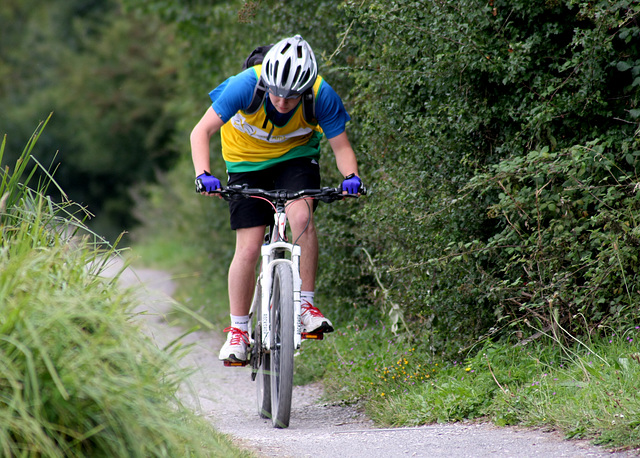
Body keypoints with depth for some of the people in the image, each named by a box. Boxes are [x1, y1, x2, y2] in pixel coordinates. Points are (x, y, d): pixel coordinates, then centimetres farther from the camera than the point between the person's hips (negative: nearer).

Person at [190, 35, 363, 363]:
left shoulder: (322, 96, -27)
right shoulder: (246, 85, -31)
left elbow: (341, 145, -16)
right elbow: (201, 131, -26)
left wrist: (351, 176, -37)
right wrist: (203, 175, -41)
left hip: (296, 156, 0)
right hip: (247, 161, 0)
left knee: (301, 216, -29)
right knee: (249, 248, -7)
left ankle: (306, 304, -16)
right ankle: (238, 331, 8)